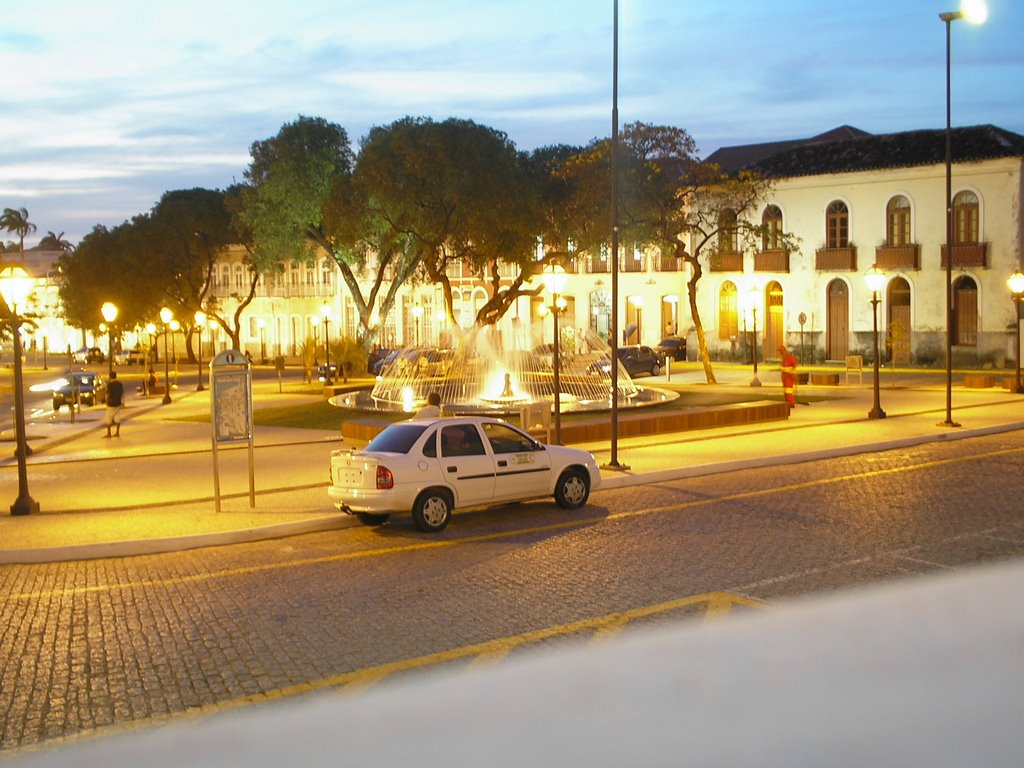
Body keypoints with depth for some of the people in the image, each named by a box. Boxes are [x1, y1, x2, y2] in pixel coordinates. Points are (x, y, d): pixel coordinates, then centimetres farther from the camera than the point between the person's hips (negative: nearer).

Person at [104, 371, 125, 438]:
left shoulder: (109, 384, -15)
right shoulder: (120, 384, 1)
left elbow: (108, 394, -16)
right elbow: (122, 393, 7)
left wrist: (107, 402, -5)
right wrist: (122, 401, 17)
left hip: (111, 403, -5)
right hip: (118, 403, 5)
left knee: (108, 418, 4)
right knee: (117, 417, 10)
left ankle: (108, 433, 6)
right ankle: (117, 432, 11)